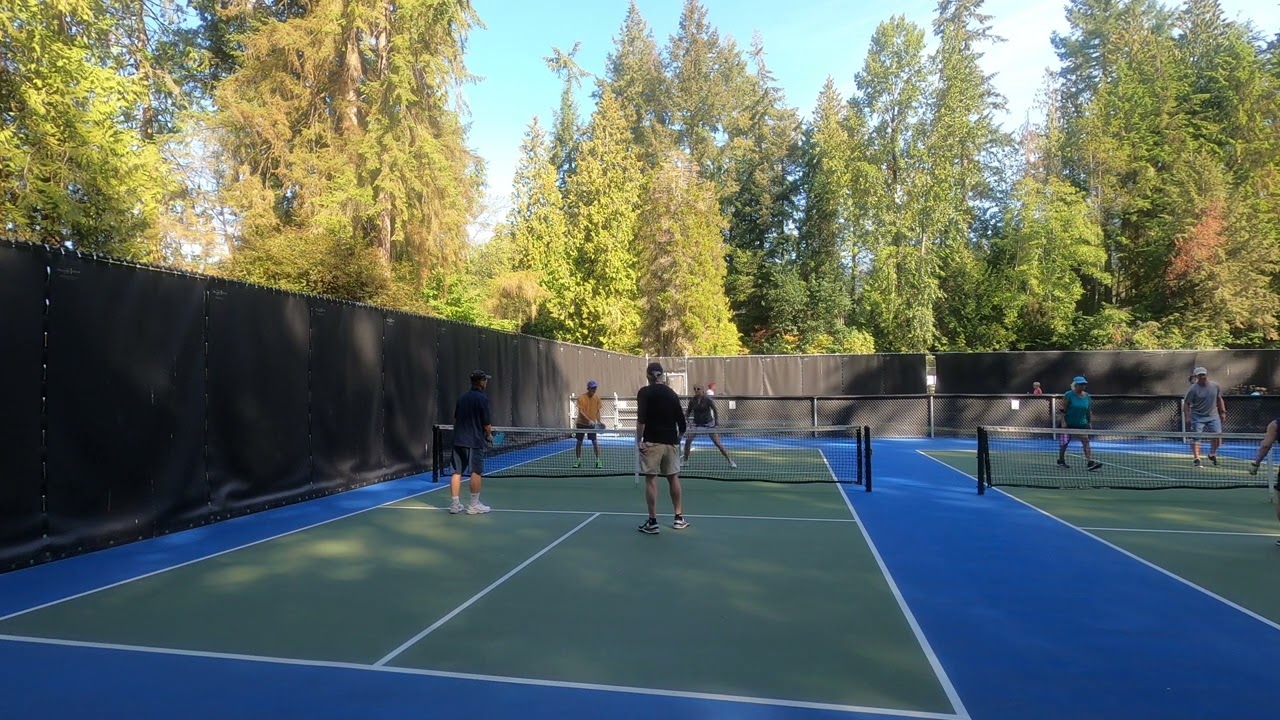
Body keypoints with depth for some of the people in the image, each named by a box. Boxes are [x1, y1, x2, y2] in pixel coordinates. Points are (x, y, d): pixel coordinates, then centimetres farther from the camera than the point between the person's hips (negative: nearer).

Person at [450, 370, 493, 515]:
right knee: (477, 472, 3)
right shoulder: (482, 398, -11)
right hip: (474, 441, -6)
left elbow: (455, 419, 17)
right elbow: (487, 423, -12)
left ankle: (455, 504, 12)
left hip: (458, 440, 7)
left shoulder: (462, 397, 10)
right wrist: (489, 435, 5)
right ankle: (474, 505, 7)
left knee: (457, 472, 8)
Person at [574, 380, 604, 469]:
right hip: (581, 423, -1)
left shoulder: (597, 398, -3)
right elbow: (581, 412, -20)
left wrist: (599, 422, -7)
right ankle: (578, 461, 17)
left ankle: (598, 461, 2)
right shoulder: (581, 398, -14)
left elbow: (597, 411, 5)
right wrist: (589, 420, -31)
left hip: (592, 424, 2)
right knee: (579, 442, 5)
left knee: (595, 442, -6)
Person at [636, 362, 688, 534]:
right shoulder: (672, 393, 8)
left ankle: (653, 522, 0)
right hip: (671, 441, 4)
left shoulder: (645, 392, -4)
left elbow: (641, 419, -15)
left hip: (652, 442, -4)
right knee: (673, 478, 14)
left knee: (651, 479, 0)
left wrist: (638, 440, -11)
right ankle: (679, 518, 20)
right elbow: (680, 418, 13)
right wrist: (679, 435, 31)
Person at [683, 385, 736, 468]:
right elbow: (688, 411, 8)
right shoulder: (692, 400, -2)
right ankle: (685, 460, 4)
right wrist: (684, 414, -14)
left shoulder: (707, 399, -12)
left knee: (717, 443, -8)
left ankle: (730, 461, 2)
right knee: (687, 440, -13)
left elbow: (715, 411, -9)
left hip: (708, 423, -3)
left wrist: (717, 424, -15)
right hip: (696, 423, 3)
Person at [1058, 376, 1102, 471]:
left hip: (1082, 424, 4)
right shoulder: (1068, 395, -10)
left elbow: (1089, 411, 13)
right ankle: (1061, 460, 24)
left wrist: (1090, 422, 8)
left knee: (1086, 441, -11)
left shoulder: (1087, 396, 6)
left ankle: (1090, 463, -18)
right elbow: (1063, 409, -11)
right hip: (1069, 423, -4)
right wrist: (1063, 421, -17)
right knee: (1065, 442, 6)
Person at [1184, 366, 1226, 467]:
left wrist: (1223, 412, 13)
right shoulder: (1193, 389, -9)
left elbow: (1219, 400, 18)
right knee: (1196, 437, -7)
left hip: (1213, 416, 4)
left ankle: (1212, 454, 23)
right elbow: (1186, 404, -8)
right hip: (1197, 417, -4)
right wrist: (1187, 417, -15)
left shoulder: (1215, 386, 4)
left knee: (1217, 435, -1)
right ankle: (1196, 459, -5)